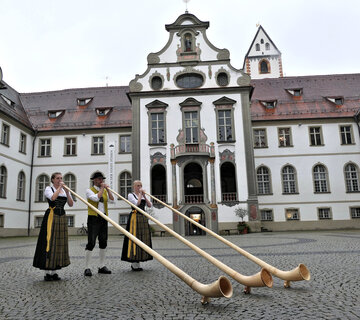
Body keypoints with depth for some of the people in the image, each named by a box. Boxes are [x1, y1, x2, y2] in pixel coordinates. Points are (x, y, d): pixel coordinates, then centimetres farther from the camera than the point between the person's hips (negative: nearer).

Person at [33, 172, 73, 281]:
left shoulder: (65, 190, 14)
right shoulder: (49, 188, 0)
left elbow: (71, 204, 4)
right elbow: (52, 198, -22)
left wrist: (67, 192, -7)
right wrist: (59, 188, -14)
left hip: (62, 217, 6)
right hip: (51, 216, -5)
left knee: (60, 242, 4)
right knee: (49, 241, -8)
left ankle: (53, 271, 11)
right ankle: (47, 273, -3)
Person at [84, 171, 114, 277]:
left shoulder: (105, 191, 15)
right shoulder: (89, 190, 1)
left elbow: (111, 200, 0)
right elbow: (96, 198, -18)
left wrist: (107, 189, -4)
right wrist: (102, 188, -8)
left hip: (104, 218, 6)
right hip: (93, 218, -6)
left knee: (103, 243, 9)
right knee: (91, 243, -9)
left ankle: (102, 266, 18)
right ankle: (87, 268, -3)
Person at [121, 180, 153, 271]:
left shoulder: (143, 196, 18)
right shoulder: (131, 195, -1)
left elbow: (149, 205, 6)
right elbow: (137, 203, -17)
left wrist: (144, 195, -1)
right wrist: (140, 194, -7)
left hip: (143, 218, 7)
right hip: (135, 217, -7)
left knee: (142, 238, 6)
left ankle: (137, 262, 13)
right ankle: (134, 263, -4)